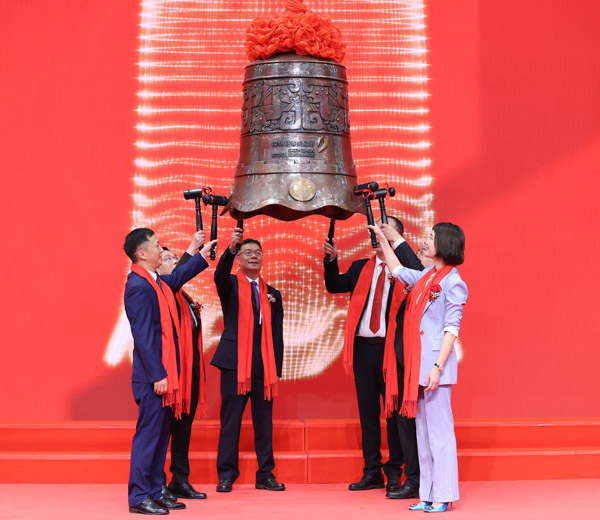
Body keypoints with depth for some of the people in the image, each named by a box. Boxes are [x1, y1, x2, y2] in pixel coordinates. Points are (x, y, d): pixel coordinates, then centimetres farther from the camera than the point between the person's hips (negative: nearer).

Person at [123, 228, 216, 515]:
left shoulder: (156, 281, 12)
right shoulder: (138, 286, -16)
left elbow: (178, 277, 35)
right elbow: (143, 336, -20)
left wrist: (201, 253, 35)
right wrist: (158, 375, -21)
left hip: (165, 374, 10)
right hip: (153, 376, -10)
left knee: (161, 434, 13)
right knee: (148, 434, -4)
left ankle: (155, 492, 21)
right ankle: (139, 497, 4)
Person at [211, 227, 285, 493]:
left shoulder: (272, 294, 15)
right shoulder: (230, 285, 6)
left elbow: (277, 335, 12)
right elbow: (220, 274, -20)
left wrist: (276, 369, 5)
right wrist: (231, 248, -37)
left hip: (264, 365, 3)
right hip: (234, 361, -3)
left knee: (264, 421, 6)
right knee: (230, 420, 0)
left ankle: (265, 474, 13)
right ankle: (226, 475, 7)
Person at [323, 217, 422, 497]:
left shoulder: (403, 266, 0)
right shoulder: (361, 268, 15)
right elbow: (334, 286, 8)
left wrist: (397, 240, -21)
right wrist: (331, 259, -6)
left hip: (391, 347, -5)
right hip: (363, 347, 5)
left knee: (395, 410, 1)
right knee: (367, 410, 11)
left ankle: (395, 473, 12)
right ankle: (372, 472, 21)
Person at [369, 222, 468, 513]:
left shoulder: (452, 282, -9)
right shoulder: (426, 276, 14)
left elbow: (452, 329, -14)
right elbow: (398, 271, 33)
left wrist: (437, 367, -19)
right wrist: (382, 239, 36)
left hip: (436, 363, -8)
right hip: (418, 364, 9)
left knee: (439, 431, -4)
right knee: (423, 431, 11)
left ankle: (442, 496, 3)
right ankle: (427, 495, 17)